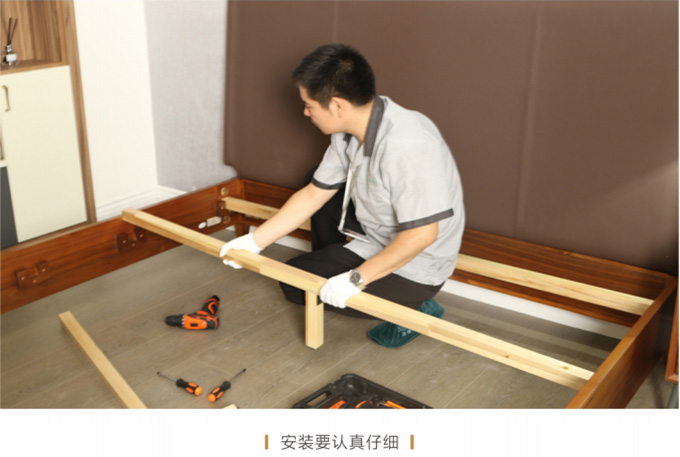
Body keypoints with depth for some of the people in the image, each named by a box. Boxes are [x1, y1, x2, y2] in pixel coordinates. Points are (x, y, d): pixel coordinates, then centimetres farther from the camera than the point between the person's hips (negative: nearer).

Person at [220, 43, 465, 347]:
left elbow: (422, 234, -34)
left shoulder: (407, 147, -35)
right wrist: (254, 242, 5)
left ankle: (411, 310, -1)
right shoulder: (350, 131, -6)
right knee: (317, 183, 17)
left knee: (295, 283, -6)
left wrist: (356, 279, -26)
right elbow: (313, 195, 3)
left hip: (414, 269, -9)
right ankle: (328, 265, 28)